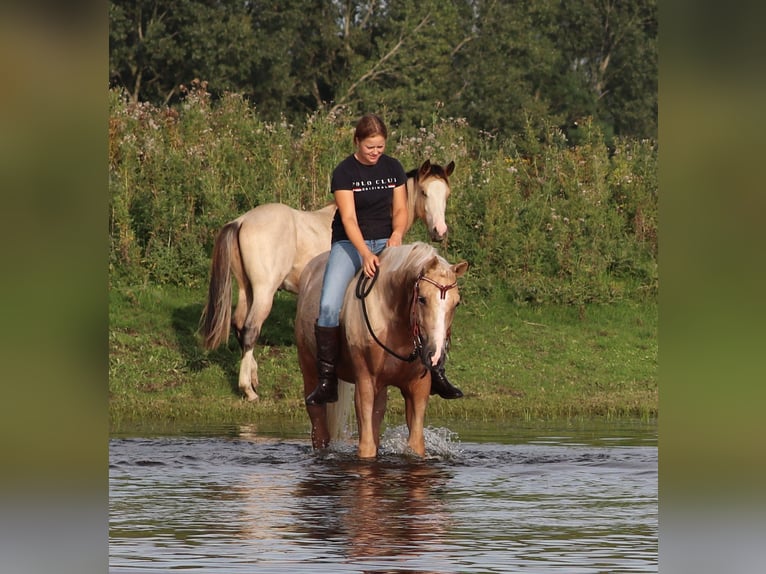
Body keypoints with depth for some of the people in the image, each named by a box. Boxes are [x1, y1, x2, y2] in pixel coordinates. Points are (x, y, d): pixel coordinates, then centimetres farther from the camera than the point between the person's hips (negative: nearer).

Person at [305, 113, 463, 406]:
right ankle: (326, 381, -15)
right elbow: (348, 218, -17)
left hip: (386, 242, 3)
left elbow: (400, 209, 5)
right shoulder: (344, 172, -8)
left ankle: (436, 373, -5)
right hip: (349, 243, -3)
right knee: (328, 306, -24)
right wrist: (365, 254, -31)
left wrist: (397, 233, -18)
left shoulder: (393, 168, 5)